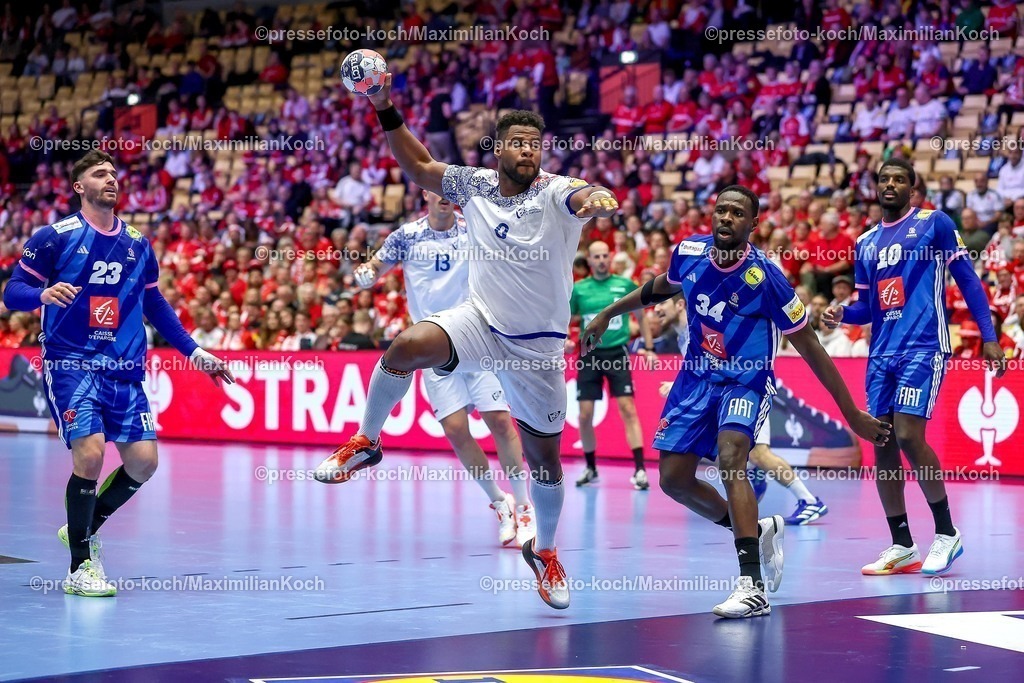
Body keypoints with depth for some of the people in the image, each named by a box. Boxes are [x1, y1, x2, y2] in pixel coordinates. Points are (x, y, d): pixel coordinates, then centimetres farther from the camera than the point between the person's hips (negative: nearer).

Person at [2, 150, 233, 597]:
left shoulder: (137, 244, 11)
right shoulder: (55, 237, -4)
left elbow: (155, 305, 21)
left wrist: (194, 352, 18)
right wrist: (45, 294, -27)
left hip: (123, 370, 5)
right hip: (70, 363, -5)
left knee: (143, 460, -3)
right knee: (90, 453, -19)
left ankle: (85, 529, 23)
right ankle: (79, 568, -5)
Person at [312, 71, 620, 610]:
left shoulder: (556, 192, -14)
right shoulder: (475, 185, -2)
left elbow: (585, 198, -38)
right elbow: (418, 166, 12)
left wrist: (600, 200, -62)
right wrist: (386, 112, 0)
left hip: (538, 346, -2)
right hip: (479, 322, 2)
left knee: (545, 458, 6)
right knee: (408, 346, -29)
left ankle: (543, 550, 32)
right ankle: (366, 443, -7)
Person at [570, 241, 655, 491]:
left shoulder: (625, 285, 2)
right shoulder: (579, 289, 3)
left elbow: (641, 316, 12)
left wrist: (649, 348, 8)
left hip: (617, 353, -2)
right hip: (589, 355, 2)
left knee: (628, 409, -12)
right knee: (585, 415, 1)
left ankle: (639, 469, -13)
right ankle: (590, 468, 19)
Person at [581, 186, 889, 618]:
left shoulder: (765, 277, -23)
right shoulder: (689, 252, -8)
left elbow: (810, 348, -16)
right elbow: (662, 287, 18)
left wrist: (853, 415, -15)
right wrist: (608, 314, 23)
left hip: (746, 383, -6)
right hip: (697, 377, 6)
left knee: (730, 455, -31)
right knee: (673, 479, 5)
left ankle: (753, 587, -36)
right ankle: (758, 530, 30)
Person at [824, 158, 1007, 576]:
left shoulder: (934, 223, 1)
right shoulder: (866, 243, 17)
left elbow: (967, 279, -1)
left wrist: (988, 337, -8)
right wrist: (841, 314, 1)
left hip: (923, 347, -6)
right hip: (882, 353, 6)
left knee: (909, 436, -17)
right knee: (882, 445, 2)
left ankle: (946, 534, -2)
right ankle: (901, 546, 12)